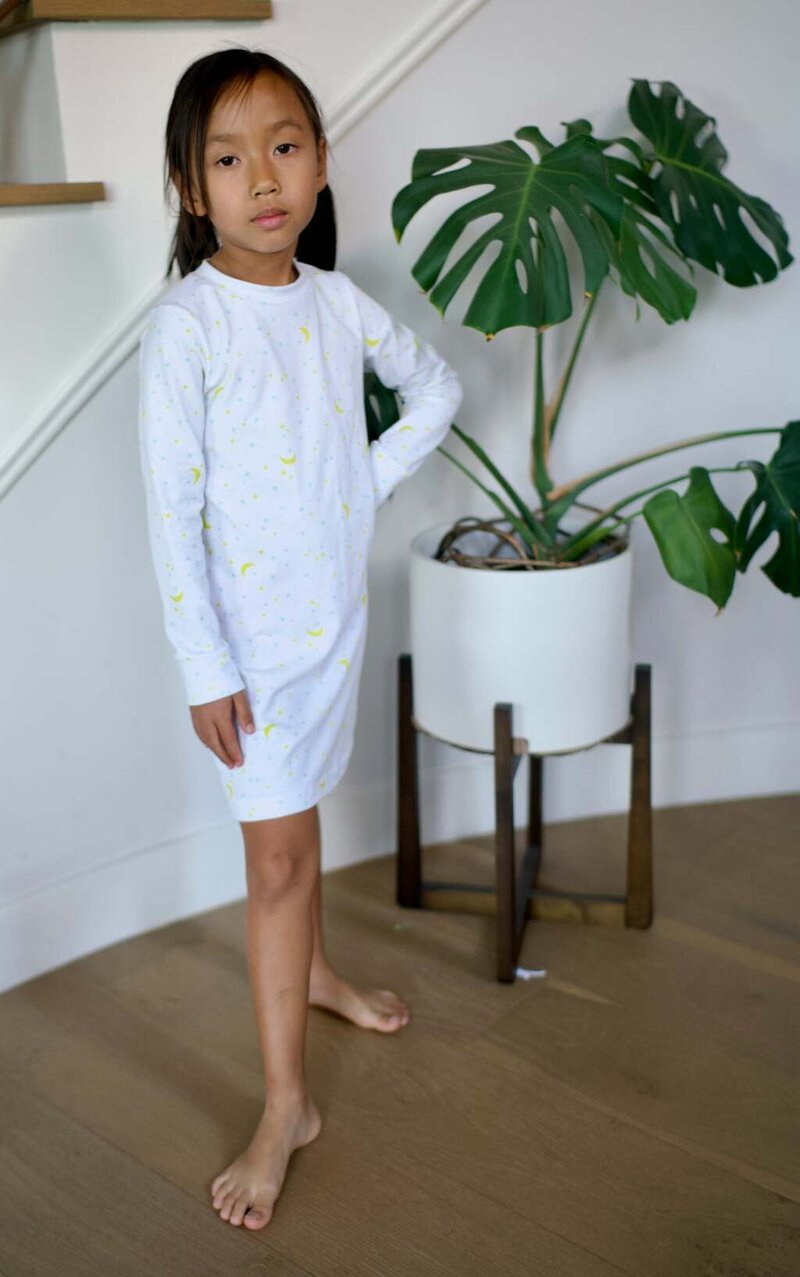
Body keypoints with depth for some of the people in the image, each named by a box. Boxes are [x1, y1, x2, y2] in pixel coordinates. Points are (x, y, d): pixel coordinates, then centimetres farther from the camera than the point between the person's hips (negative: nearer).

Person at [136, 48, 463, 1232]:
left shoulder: (338, 301, 0)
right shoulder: (184, 326, -16)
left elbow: (436, 386, 16)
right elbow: (170, 510, -16)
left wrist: (373, 480, 2)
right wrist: (205, 670, -17)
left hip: (339, 610, 5)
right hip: (251, 632, -5)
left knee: (296, 816, 23)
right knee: (277, 854, -1)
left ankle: (313, 972, 47)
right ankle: (288, 1104, 11)